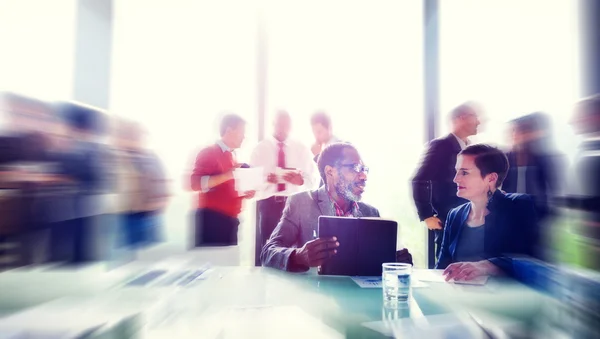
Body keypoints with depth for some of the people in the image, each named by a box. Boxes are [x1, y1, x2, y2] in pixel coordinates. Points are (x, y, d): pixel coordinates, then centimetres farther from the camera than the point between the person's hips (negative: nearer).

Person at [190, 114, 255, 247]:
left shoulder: (232, 156, 18)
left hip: (229, 219, 9)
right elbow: (195, 183, -21)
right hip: (212, 219, -8)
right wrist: (227, 175, -23)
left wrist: (245, 193, 10)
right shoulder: (209, 152, -8)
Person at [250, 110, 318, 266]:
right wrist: (266, 179, -23)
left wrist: (300, 180, -20)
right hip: (268, 203, 0)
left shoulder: (302, 149, 9)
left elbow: (312, 179, 3)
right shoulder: (260, 148, 7)